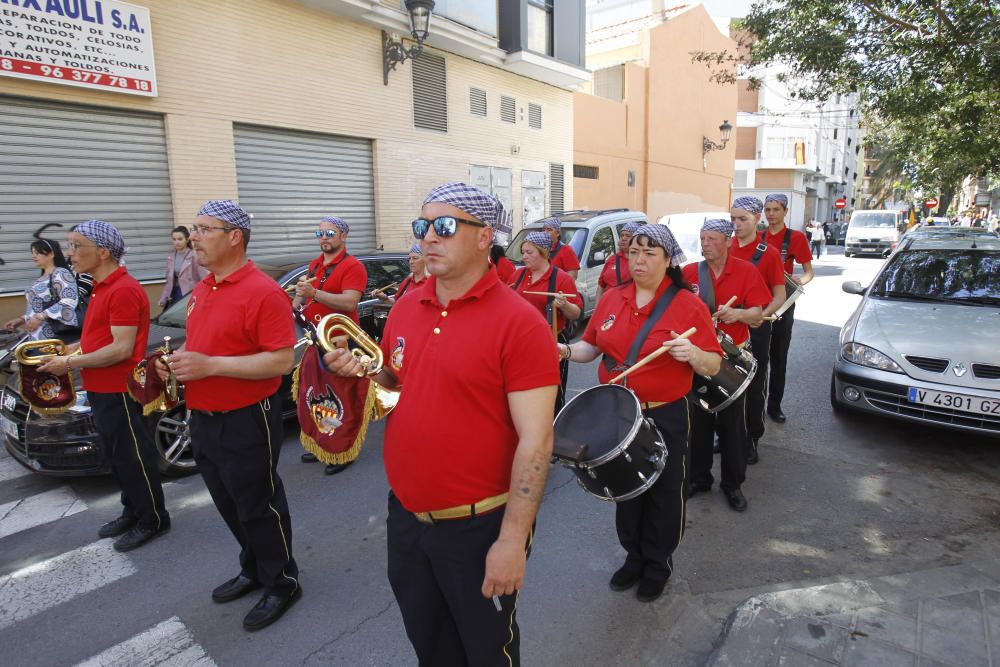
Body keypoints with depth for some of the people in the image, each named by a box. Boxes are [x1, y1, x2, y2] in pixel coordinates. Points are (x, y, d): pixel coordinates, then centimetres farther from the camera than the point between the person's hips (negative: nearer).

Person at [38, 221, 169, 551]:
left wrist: (71, 363, -17)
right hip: (101, 391, 10)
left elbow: (121, 349, -23)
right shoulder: (102, 288, 12)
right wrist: (68, 349, 7)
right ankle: (132, 513, 33)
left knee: (133, 458, 2)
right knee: (117, 457, 19)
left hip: (119, 393, -10)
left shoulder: (123, 290, -19)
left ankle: (153, 520, 16)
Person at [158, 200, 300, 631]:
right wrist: (178, 358, 1)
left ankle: (282, 583, 25)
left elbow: (282, 360, -24)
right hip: (204, 418, 9)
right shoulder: (202, 289, 9)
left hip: (246, 421, -9)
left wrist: (210, 365, -27)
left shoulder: (263, 292, -19)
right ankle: (253, 570, 41)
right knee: (229, 504, 21)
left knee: (258, 507, 5)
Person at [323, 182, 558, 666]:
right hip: (404, 515, 6)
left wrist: (512, 540, -20)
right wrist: (357, 372, -6)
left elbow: (535, 439, -19)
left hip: (478, 525, -5)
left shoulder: (519, 322, -19)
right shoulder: (404, 309, 2)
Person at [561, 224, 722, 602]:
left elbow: (713, 366, -10)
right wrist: (566, 351, -11)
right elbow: (591, 347, 9)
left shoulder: (689, 305, -11)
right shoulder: (612, 298, 2)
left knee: (663, 495, 13)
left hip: (665, 418, -4)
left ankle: (658, 565, 37)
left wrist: (693, 354, -31)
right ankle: (634, 556, 42)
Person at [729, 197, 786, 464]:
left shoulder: (768, 254, -7)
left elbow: (779, 296, -7)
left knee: (754, 386, 7)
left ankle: (752, 439, 20)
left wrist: (760, 316, -23)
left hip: (755, 329, -4)